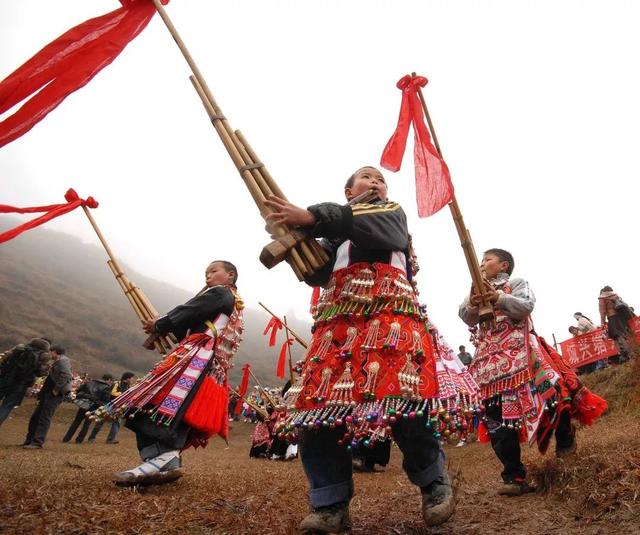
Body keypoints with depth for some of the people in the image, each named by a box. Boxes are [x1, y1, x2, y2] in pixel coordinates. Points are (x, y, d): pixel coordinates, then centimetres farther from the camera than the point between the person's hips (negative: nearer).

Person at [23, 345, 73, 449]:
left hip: (55, 394, -10)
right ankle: (29, 441, 20)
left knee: (44, 418, -11)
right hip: (48, 393, 10)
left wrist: (56, 390, -22)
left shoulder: (63, 360, -10)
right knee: (35, 417, 13)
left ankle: (38, 442, -9)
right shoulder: (57, 362, 22)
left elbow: (65, 376, -23)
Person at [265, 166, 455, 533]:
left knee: (399, 402, -19)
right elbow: (317, 274, 10)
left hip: (390, 316, -3)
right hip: (338, 323, 3)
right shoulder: (332, 235, 27)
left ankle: (435, 484, 6)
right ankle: (332, 505, 5)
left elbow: (376, 227, -6)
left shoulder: (393, 212, 20)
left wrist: (312, 218, -17)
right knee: (319, 406, -9)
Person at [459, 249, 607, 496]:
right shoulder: (476, 290, 20)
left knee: (549, 392, -14)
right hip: (490, 355, 3)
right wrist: (473, 304, -16)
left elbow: (526, 306, -6)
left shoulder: (517, 283, 12)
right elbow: (466, 317, 5)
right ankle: (514, 477, 1)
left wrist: (498, 297, -18)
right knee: (496, 412, -4)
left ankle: (565, 441, 19)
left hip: (519, 348, -3)